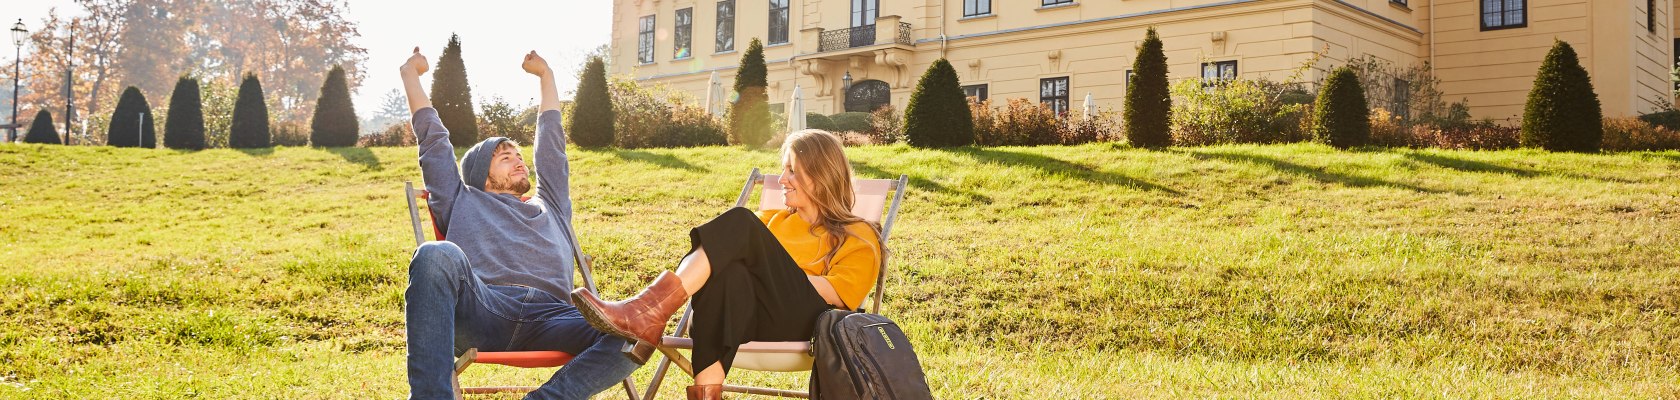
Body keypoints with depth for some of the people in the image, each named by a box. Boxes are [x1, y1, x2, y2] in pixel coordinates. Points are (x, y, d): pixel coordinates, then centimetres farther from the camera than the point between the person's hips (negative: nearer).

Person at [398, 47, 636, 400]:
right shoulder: (462, 202, 33)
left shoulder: (550, 207, 40)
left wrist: (545, 75, 60)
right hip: (482, 309, -2)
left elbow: (551, 140, 50)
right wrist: (411, 73, 47)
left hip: (547, 318, 2)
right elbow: (433, 136, 38)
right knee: (437, 256, -38)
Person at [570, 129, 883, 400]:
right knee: (728, 271, -34)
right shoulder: (771, 220, 34)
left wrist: (777, 272, -6)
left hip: (804, 323, -4)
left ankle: (649, 312, -39)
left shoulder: (858, 238, 18)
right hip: (748, 317, 4)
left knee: (738, 225, -24)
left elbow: (839, 294, 1)